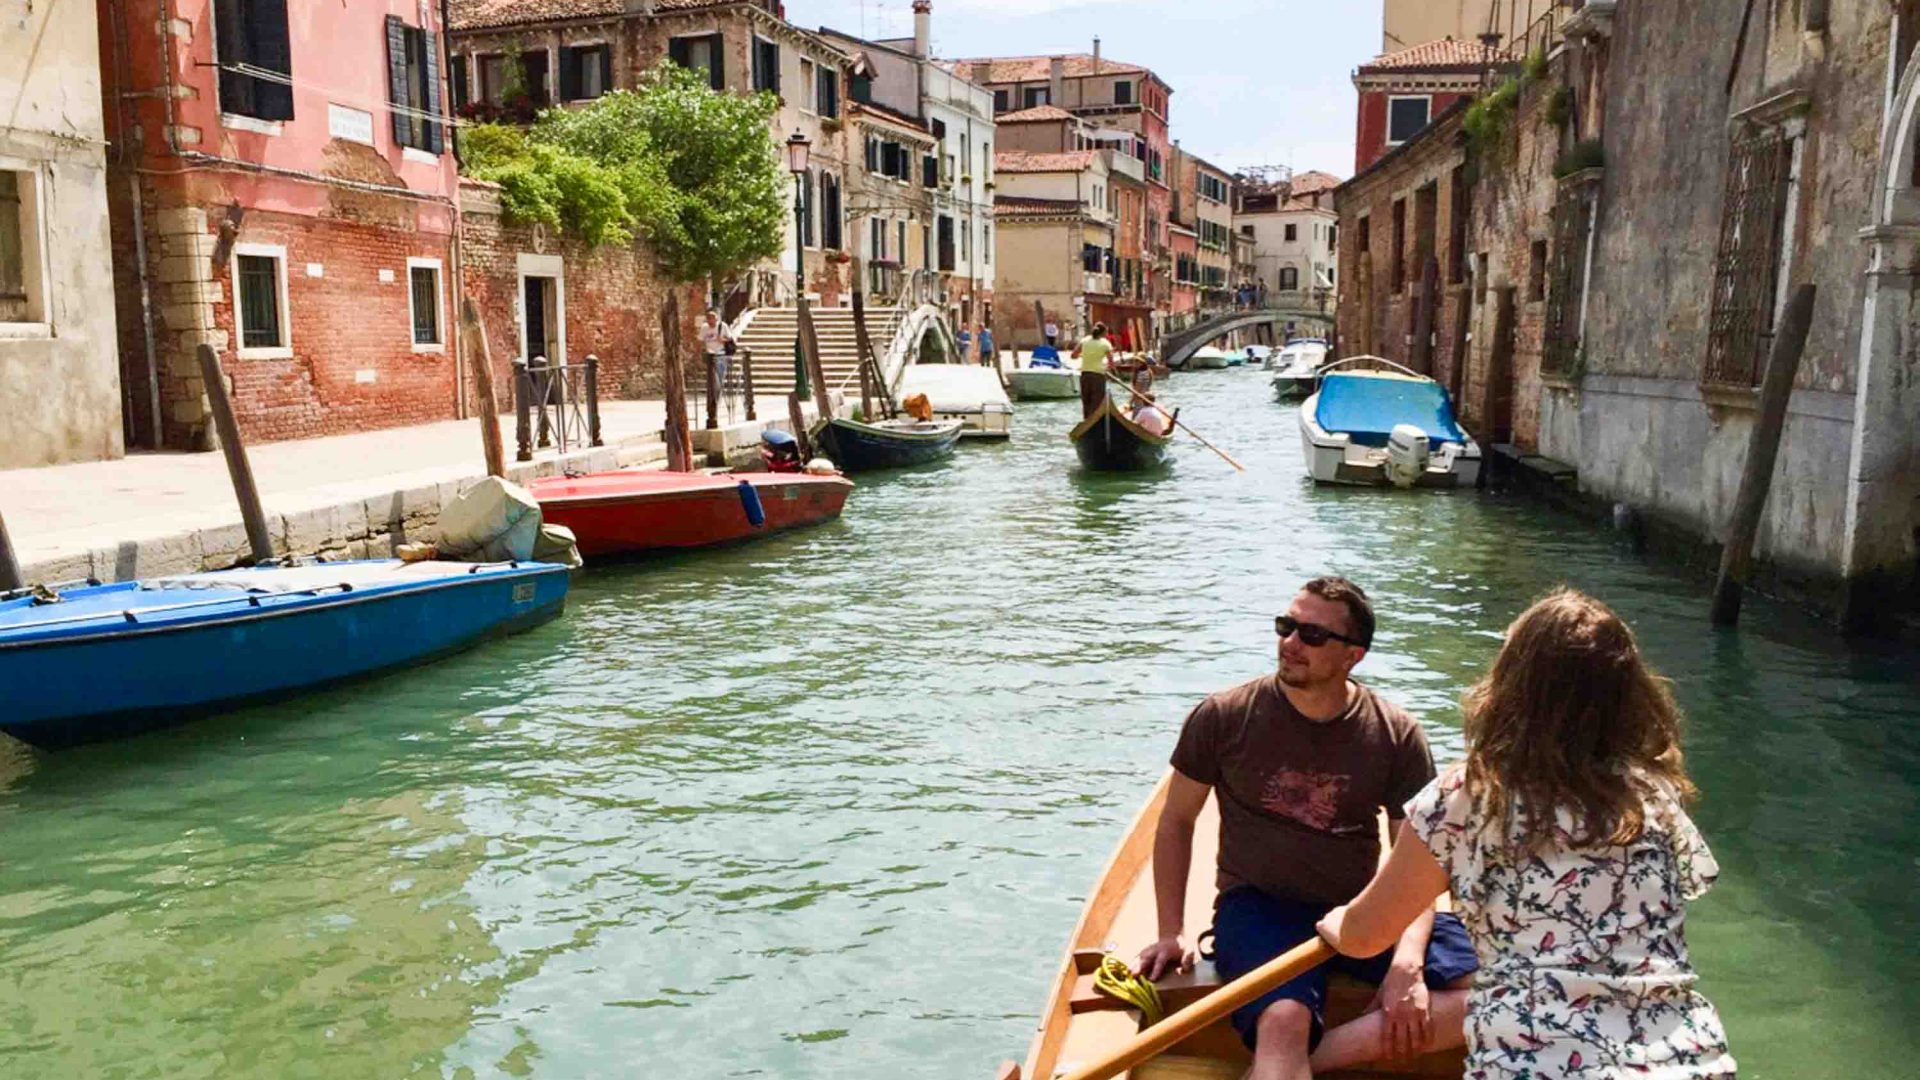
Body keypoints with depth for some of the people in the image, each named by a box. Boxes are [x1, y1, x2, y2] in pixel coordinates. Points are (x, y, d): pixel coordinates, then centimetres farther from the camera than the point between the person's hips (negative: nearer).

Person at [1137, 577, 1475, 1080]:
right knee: (1284, 1020, -36)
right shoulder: (1224, 717, -5)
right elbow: (1176, 821, 6)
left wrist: (1407, 961, -20)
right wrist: (1171, 933, 0)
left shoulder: (1398, 736, -2)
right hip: (1259, 905, -3)